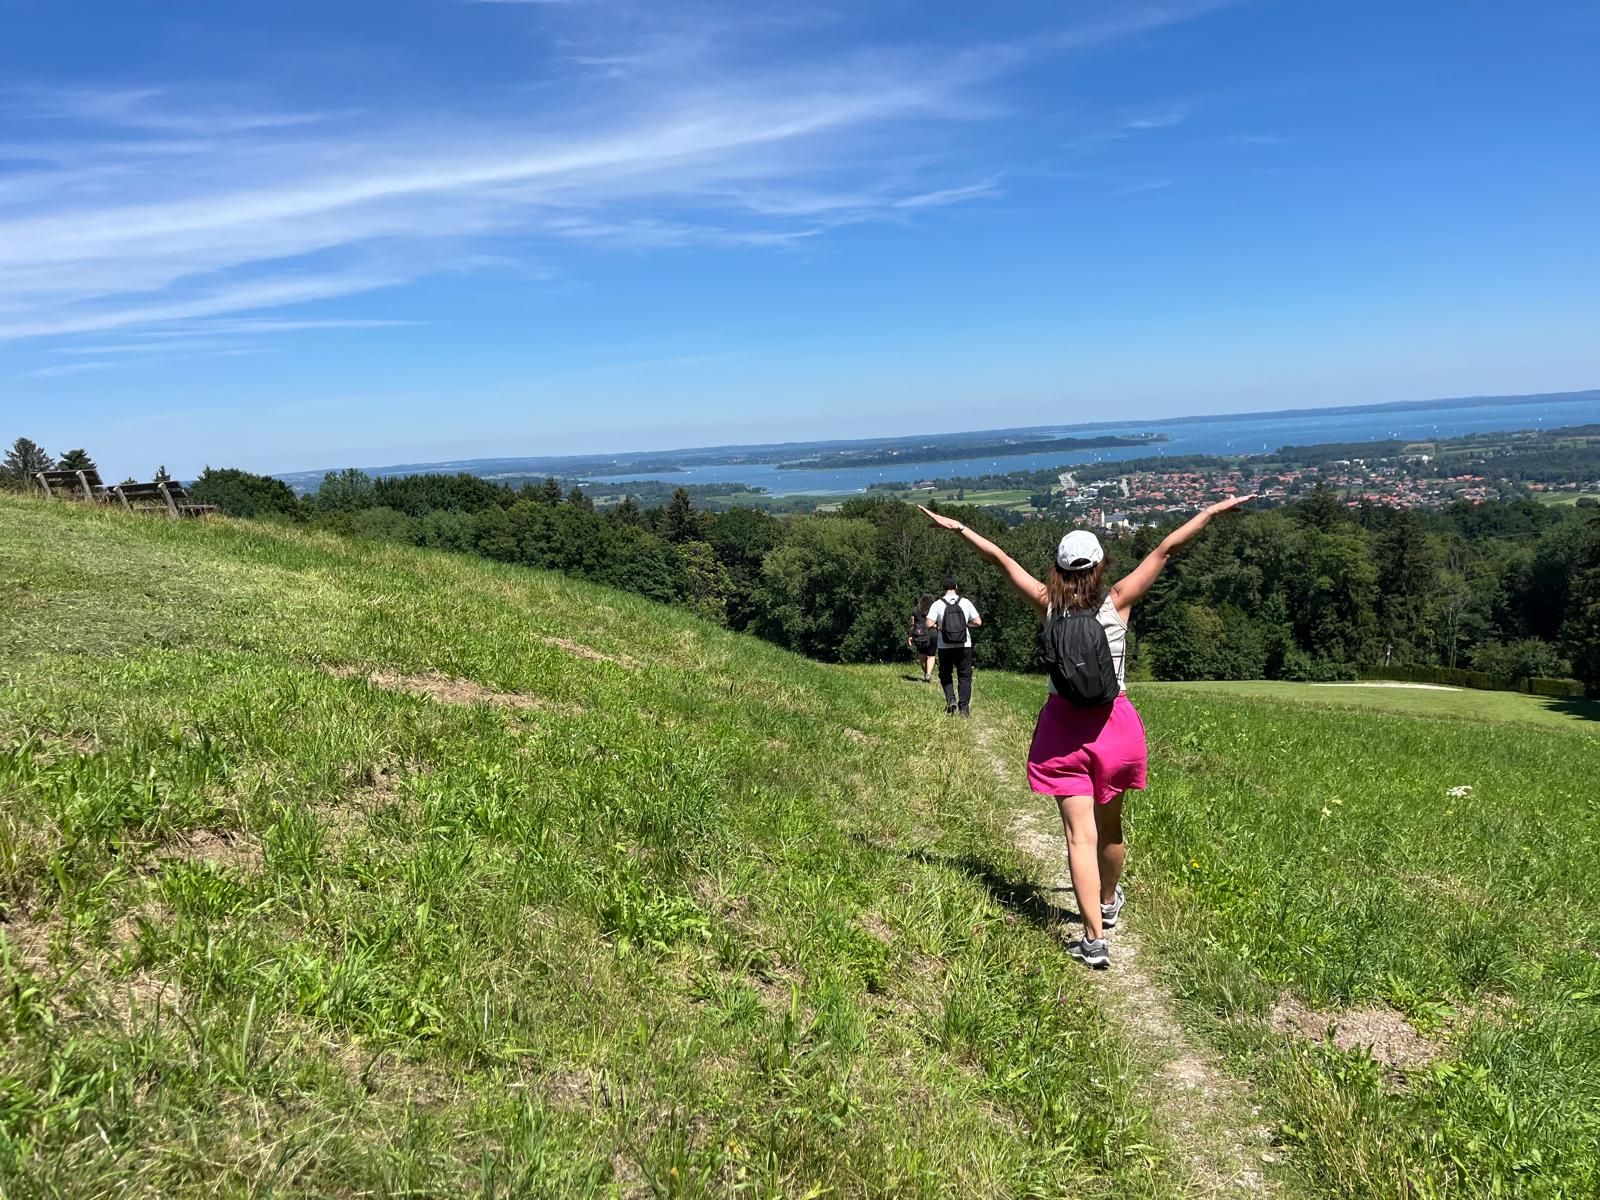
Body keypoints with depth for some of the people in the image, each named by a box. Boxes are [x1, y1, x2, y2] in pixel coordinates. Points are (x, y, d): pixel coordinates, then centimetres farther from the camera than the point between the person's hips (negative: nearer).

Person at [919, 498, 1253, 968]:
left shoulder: (1049, 604, -4)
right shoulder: (1117, 601, -6)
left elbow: (1001, 558, 4)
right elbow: (1164, 549, 0)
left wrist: (957, 527, 13)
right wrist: (1213, 510, 6)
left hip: (1064, 726, -1)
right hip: (1115, 724, 1)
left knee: (1080, 834, -3)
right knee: (1109, 825, 20)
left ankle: (1094, 939, -8)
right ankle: (1108, 902, 43)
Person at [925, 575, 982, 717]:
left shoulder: (937, 604, -5)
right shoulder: (965, 602, -1)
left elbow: (929, 624, -15)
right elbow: (978, 622, -3)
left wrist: (938, 626, 5)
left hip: (945, 647, 0)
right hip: (964, 646, 0)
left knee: (945, 675, 17)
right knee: (965, 676, 10)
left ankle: (951, 699, -3)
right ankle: (964, 706, 3)